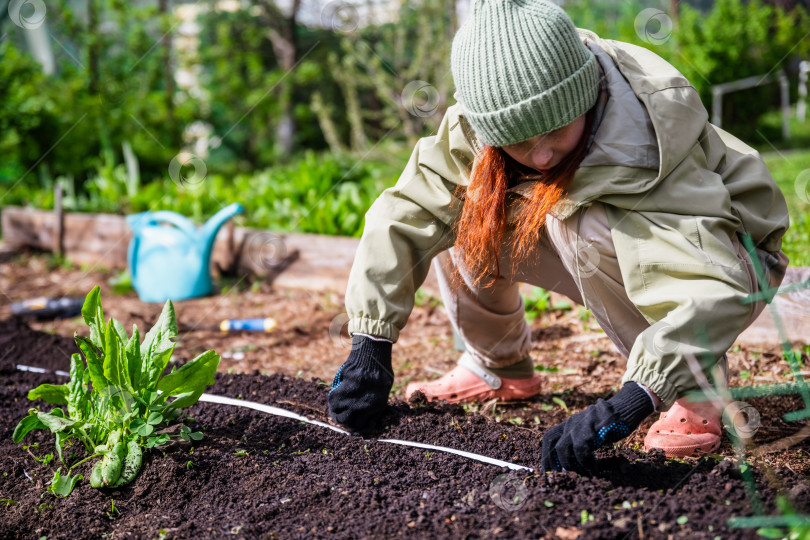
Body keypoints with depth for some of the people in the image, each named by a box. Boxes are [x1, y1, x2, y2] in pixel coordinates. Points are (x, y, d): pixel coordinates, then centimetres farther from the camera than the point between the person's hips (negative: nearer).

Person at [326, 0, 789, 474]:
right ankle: (501, 369, 10)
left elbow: (717, 285, -46)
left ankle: (697, 392, -17)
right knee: (460, 213, -12)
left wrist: (629, 402, -56)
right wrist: (370, 347, -23)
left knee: (586, 225, -36)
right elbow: (403, 213, -16)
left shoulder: (643, 146, -37)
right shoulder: (476, 130, -21)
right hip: (614, 266, 5)